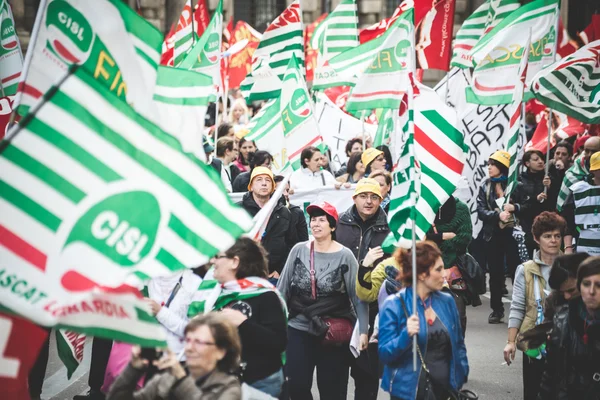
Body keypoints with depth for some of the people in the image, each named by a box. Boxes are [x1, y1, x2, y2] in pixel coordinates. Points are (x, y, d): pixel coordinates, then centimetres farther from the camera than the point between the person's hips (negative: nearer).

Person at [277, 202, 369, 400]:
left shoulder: (344, 256, -7)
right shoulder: (299, 250, 1)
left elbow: (358, 296, -8)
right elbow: (283, 288, 6)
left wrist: (363, 330, -13)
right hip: (299, 330, 2)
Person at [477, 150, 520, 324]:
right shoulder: (485, 186, 8)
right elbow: (481, 211, -2)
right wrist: (498, 215, -18)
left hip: (512, 233, -3)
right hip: (493, 235, 3)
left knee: (516, 270, -5)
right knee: (495, 273, 8)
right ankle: (497, 310, 16)